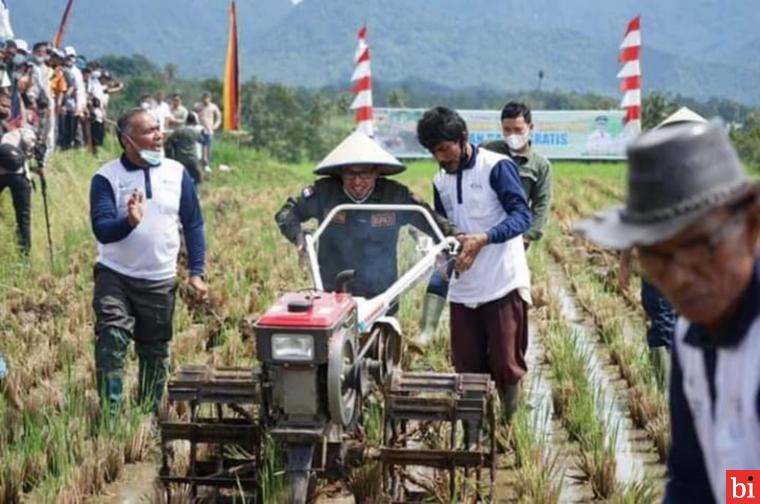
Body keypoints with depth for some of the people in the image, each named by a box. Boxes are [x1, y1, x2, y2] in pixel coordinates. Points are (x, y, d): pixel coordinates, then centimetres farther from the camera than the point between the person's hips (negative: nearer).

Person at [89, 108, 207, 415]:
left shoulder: (177, 173, 3)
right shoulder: (107, 177, -6)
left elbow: (193, 225, 7)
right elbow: (101, 229, -15)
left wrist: (196, 273, -1)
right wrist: (129, 222, -36)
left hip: (161, 282, 3)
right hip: (115, 277, -2)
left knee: (155, 352, 10)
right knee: (111, 343, -17)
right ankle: (110, 414, -14)